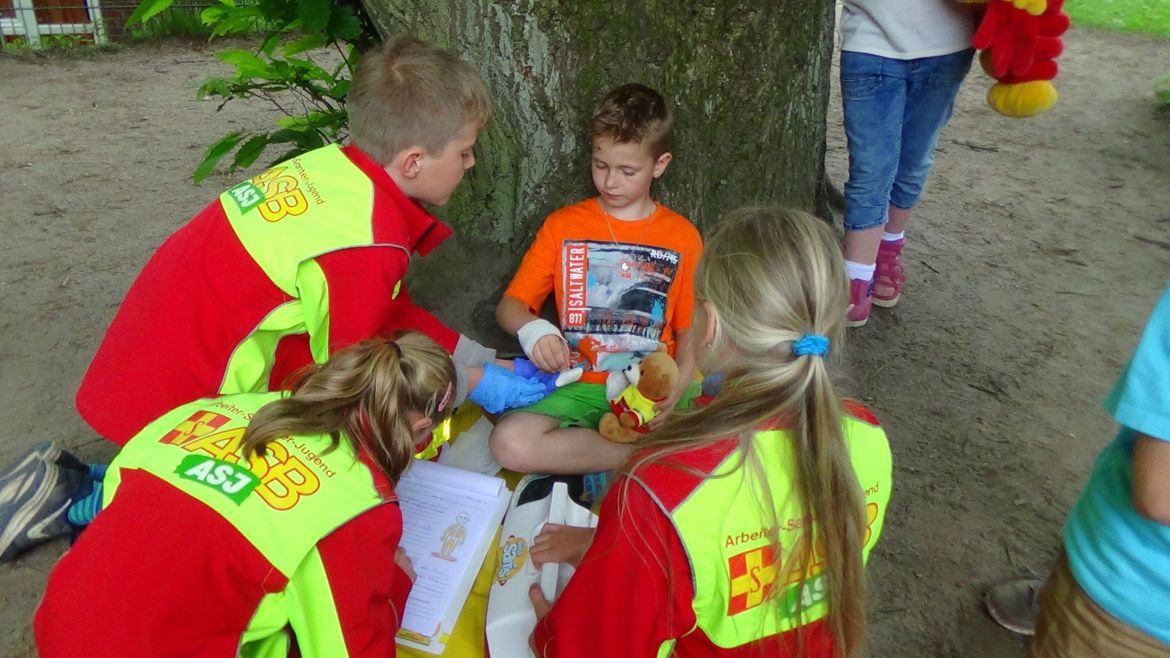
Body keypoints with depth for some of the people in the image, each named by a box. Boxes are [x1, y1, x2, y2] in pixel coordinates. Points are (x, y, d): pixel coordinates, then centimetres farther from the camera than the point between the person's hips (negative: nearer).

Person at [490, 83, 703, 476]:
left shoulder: (682, 236, 7)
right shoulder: (563, 225, 8)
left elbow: (690, 332, 8)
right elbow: (508, 306, 5)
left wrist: (676, 388, -12)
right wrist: (532, 329, -20)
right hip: (579, 385, 1)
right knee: (510, 444, -29)